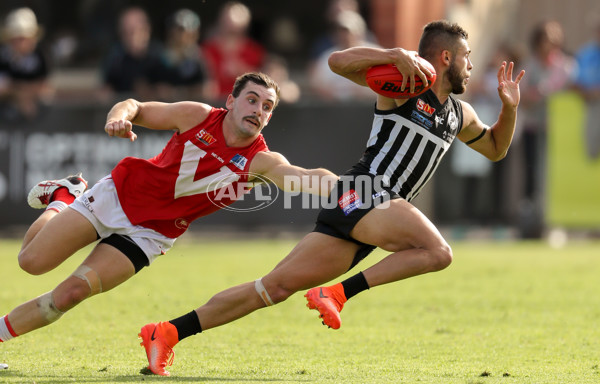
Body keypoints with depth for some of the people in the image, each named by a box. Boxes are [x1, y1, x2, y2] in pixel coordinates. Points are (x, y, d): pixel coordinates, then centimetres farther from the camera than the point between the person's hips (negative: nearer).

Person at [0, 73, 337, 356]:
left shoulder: (261, 162, -15)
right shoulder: (197, 116, -13)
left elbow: (305, 179, -33)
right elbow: (133, 107, -2)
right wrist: (118, 118, -27)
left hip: (150, 233, 0)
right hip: (117, 195, 0)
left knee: (72, 293, -15)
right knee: (33, 262, -5)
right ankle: (62, 197, 24)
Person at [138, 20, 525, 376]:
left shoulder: (460, 116, 23)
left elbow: (496, 149, 37)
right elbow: (339, 61, -9)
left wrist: (509, 108, 18)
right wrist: (397, 54, -22)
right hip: (358, 195, -8)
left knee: (277, 287, 1)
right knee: (438, 252, -26)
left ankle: (168, 333, -2)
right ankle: (340, 293, -21)